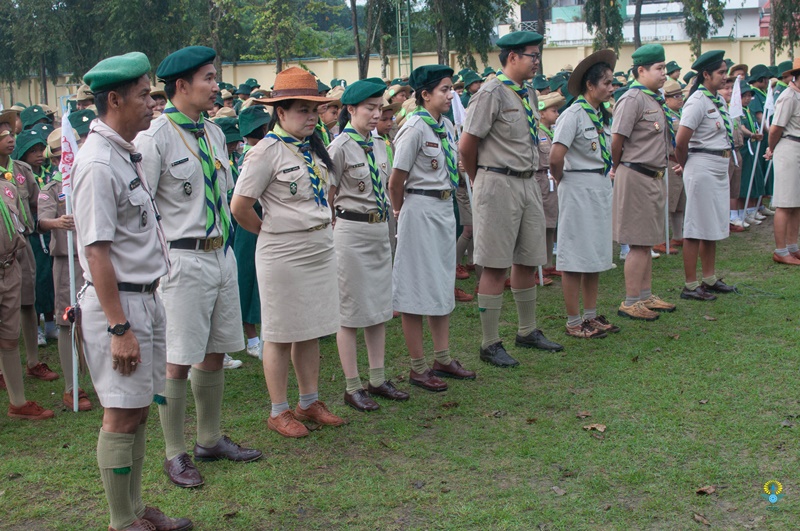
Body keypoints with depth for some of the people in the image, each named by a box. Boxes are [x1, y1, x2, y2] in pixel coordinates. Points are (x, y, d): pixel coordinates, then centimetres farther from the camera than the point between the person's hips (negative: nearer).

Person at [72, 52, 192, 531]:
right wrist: (120, 328, -21)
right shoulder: (98, 163, -19)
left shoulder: (129, 153, 10)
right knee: (122, 416, 1)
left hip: (147, 297, 9)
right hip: (118, 302, -9)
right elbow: (97, 251, -21)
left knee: (139, 410, 16)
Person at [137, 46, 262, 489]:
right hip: (184, 259, -7)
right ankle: (175, 455, 14)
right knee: (178, 361, 0)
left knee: (214, 353, 16)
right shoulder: (156, 137, -11)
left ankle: (211, 439, 31)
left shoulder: (213, 133, 12)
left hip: (221, 254, 8)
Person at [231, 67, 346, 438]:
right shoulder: (268, 150, -13)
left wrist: (322, 225, 13)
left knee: (311, 330, 15)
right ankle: (278, 412, 15)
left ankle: (309, 402, 27)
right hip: (283, 253, -7)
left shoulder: (314, 146, 10)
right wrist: (271, 232, -2)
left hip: (321, 248, 7)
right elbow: (240, 206, -14)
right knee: (280, 334, 3)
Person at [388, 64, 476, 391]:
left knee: (443, 284, 14)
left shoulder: (447, 126, 9)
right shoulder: (414, 128, -16)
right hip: (420, 210, -8)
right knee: (418, 285, -1)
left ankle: (442, 359, 25)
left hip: (445, 208, 9)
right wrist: (400, 212, 0)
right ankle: (418, 368, 7)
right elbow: (396, 181, -14)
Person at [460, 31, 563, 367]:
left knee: (527, 261, 15)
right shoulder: (492, 93, -11)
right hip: (500, 185, -8)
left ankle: (528, 331, 30)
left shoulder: (529, 95, 15)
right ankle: (490, 344, 4)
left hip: (528, 184, 8)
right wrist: (481, 180, 4)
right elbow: (467, 146, -12)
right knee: (496, 267, -4)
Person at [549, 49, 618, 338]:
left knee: (596, 254, 14)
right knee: (575, 256, -1)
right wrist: (562, 181, -8)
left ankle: (591, 315, 25)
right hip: (578, 189, -8)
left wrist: (607, 175, 10)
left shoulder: (604, 115, 10)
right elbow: (556, 158, -23)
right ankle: (574, 322, 8)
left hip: (601, 187, 8)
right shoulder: (573, 115, -15)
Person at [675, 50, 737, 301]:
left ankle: (710, 280, 26)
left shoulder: (718, 100, 12)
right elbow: (680, 142, -21)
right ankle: (690, 286, 3)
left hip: (719, 168, 9)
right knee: (696, 227, -3)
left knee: (713, 226, 15)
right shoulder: (698, 101, -15)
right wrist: (686, 166, -6)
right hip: (702, 168, -9)